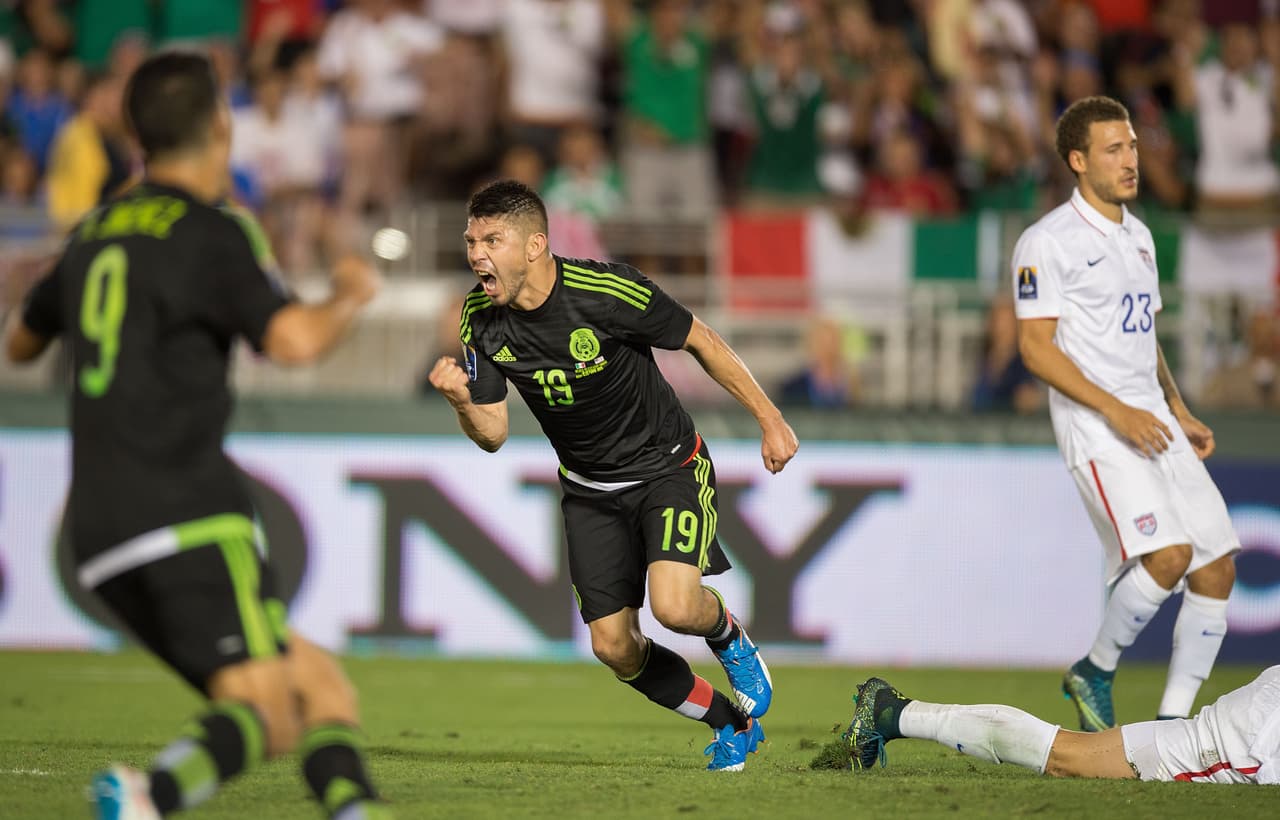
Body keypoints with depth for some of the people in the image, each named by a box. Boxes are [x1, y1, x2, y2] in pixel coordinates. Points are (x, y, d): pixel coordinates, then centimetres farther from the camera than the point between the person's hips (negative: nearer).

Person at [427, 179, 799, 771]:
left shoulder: (608, 291, -26)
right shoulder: (482, 318, -12)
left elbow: (700, 341, -11)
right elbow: (494, 434, -7)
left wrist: (770, 420, -6)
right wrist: (461, 402, -30)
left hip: (669, 467, -5)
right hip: (589, 489, 5)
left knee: (675, 606, -27)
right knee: (614, 646, -1)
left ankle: (727, 636, 12)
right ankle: (733, 723, 24)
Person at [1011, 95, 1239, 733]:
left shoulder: (1138, 236, 18)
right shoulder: (1047, 242, -7)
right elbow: (1035, 347, -12)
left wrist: (1179, 414, 17)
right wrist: (1117, 412, -19)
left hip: (1154, 424, 8)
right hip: (1096, 429, -8)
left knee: (1217, 565, -2)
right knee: (1168, 554, -23)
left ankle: (1172, 721, 5)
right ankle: (1094, 673, -1)